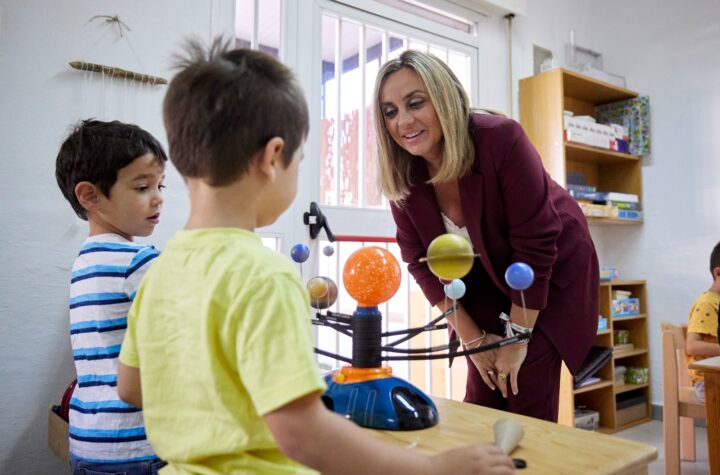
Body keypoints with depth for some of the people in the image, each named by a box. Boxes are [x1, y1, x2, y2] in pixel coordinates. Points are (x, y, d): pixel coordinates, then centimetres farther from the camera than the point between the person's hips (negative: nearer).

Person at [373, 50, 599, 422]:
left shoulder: (501, 139, -29)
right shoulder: (401, 173, -16)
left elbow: (536, 242, -26)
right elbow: (421, 261, -9)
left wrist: (518, 337, -19)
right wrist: (472, 338, -8)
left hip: (550, 276, -3)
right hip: (483, 286, 4)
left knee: (527, 408, -4)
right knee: (480, 404, 6)